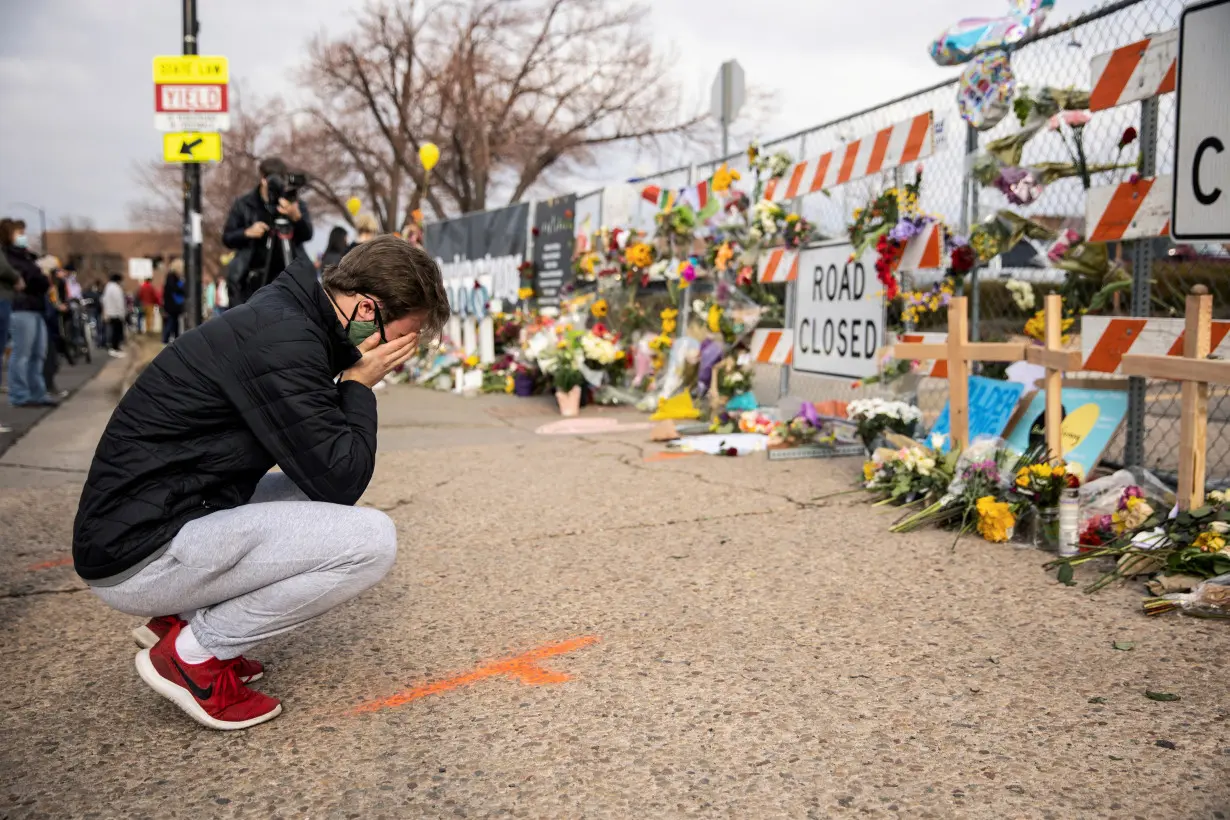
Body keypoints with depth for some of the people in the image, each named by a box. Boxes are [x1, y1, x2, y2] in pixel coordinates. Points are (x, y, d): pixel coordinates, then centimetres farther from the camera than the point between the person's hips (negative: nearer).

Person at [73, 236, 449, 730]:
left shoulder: (283, 317, 10)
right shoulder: (283, 344, -21)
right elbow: (340, 479, -18)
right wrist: (359, 383, -8)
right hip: (138, 558, -10)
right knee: (371, 540, -17)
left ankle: (178, 618, 15)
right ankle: (194, 652, -4)